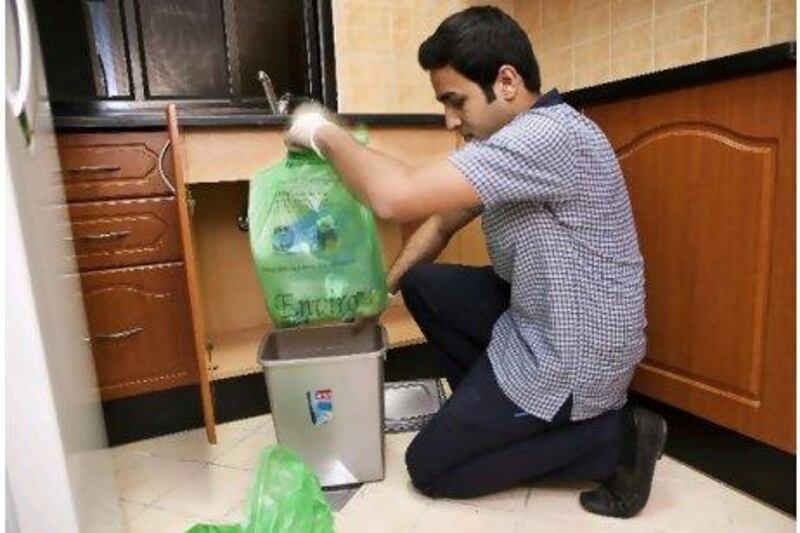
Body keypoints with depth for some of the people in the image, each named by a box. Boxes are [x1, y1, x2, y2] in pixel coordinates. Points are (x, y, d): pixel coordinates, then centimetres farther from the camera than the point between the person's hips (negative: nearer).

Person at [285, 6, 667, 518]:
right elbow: (443, 219, 14)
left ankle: (613, 438, 1)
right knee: (421, 283, 12)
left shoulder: (548, 134, -27)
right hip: (534, 317, 9)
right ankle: (493, 408, 15)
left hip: (570, 357, -9)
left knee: (428, 467, 3)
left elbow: (396, 196, -34)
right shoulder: (509, 141, 5)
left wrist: (323, 132, -16)